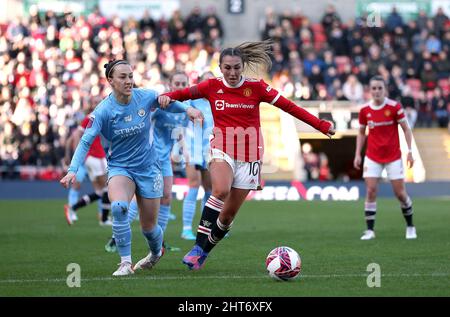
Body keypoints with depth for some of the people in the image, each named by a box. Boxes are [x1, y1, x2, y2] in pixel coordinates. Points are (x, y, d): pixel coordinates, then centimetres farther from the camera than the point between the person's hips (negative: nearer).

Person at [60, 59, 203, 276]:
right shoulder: (103, 111, -16)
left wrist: (187, 109, -11)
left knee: (149, 226, 8)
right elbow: (85, 142, -21)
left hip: (148, 167, 2)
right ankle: (125, 263, -20)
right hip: (119, 167, -2)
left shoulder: (146, 97, -11)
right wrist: (72, 170, -34)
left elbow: (167, 102, 9)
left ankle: (156, 252, 44)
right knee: (118, 207, -32)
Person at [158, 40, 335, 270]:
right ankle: (198, 247, -26)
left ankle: (204, 252, 22)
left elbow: (289, 107, -3)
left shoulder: (256, 87, -3)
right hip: (222, 149, -1)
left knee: (229, 213, 1)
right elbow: (184, 93, -6)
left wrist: (321, 125, -5)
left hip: (249, 155, 1)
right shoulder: (212, 86, -1)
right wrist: (166, 97, -29)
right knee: (221, 190, -31)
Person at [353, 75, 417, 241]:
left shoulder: (394, 106, -9)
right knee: (371, 191, -10)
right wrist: (358, 154, 4)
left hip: (393, 157, -2)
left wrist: (410, 151, -9)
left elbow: (406, 129, -2)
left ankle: (410, 227, 19)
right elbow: (361, 133, 12)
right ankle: (370, 230, -3)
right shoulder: (364, 110, -1)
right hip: (372, 157, 2)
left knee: (400, 193, -1)